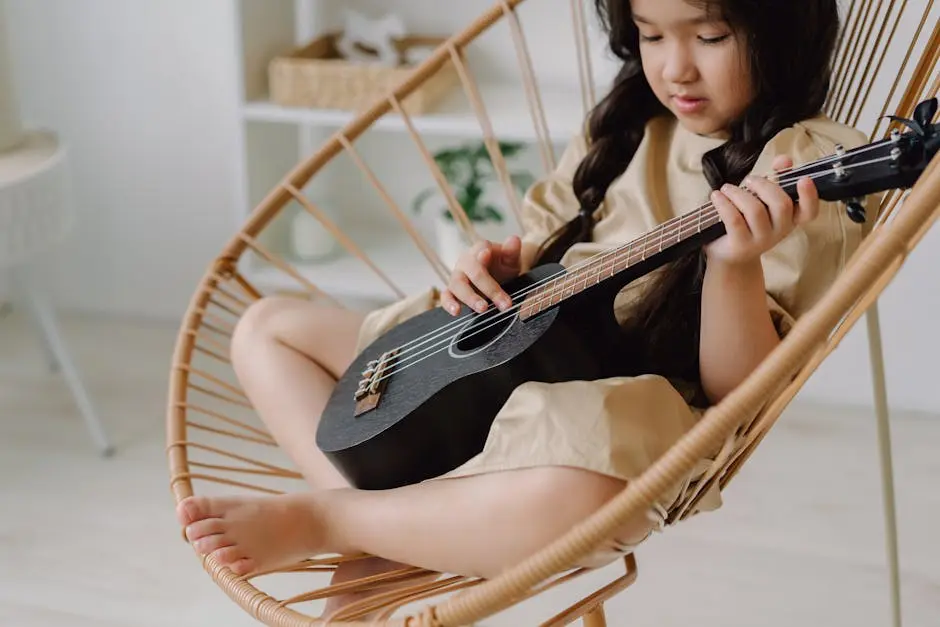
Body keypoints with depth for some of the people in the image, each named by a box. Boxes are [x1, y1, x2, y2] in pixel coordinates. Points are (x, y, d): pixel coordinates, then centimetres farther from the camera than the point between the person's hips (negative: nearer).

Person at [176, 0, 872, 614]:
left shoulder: (803, 168, -11)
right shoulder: (629, 124, 9)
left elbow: (738, 389, -16)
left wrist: (736, 262, -34)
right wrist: (499, 263, -1)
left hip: (615, 417, -8)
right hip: (509, 347, 8)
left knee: (575, 497, -45)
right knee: (267, 327, 10)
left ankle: (313, 518, -19)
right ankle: (379, 528, -10)